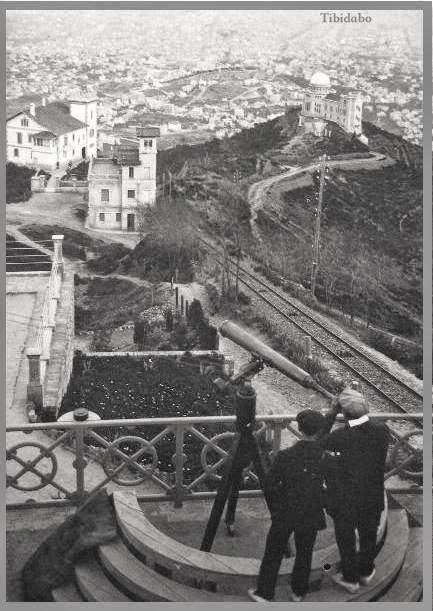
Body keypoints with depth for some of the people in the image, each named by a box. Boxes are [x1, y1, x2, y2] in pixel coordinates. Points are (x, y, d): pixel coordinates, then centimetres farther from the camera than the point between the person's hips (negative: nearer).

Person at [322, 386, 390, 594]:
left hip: (345, 500, -3)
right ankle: (366, 572, 46)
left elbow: (330, 473, -18)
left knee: (346, 539, 19)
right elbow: (381, 462, -3)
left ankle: (350, 578, 36)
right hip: (373, 497, 3)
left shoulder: (336, 438, -29)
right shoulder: (381, 430, -18)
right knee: (369, 535, 26)